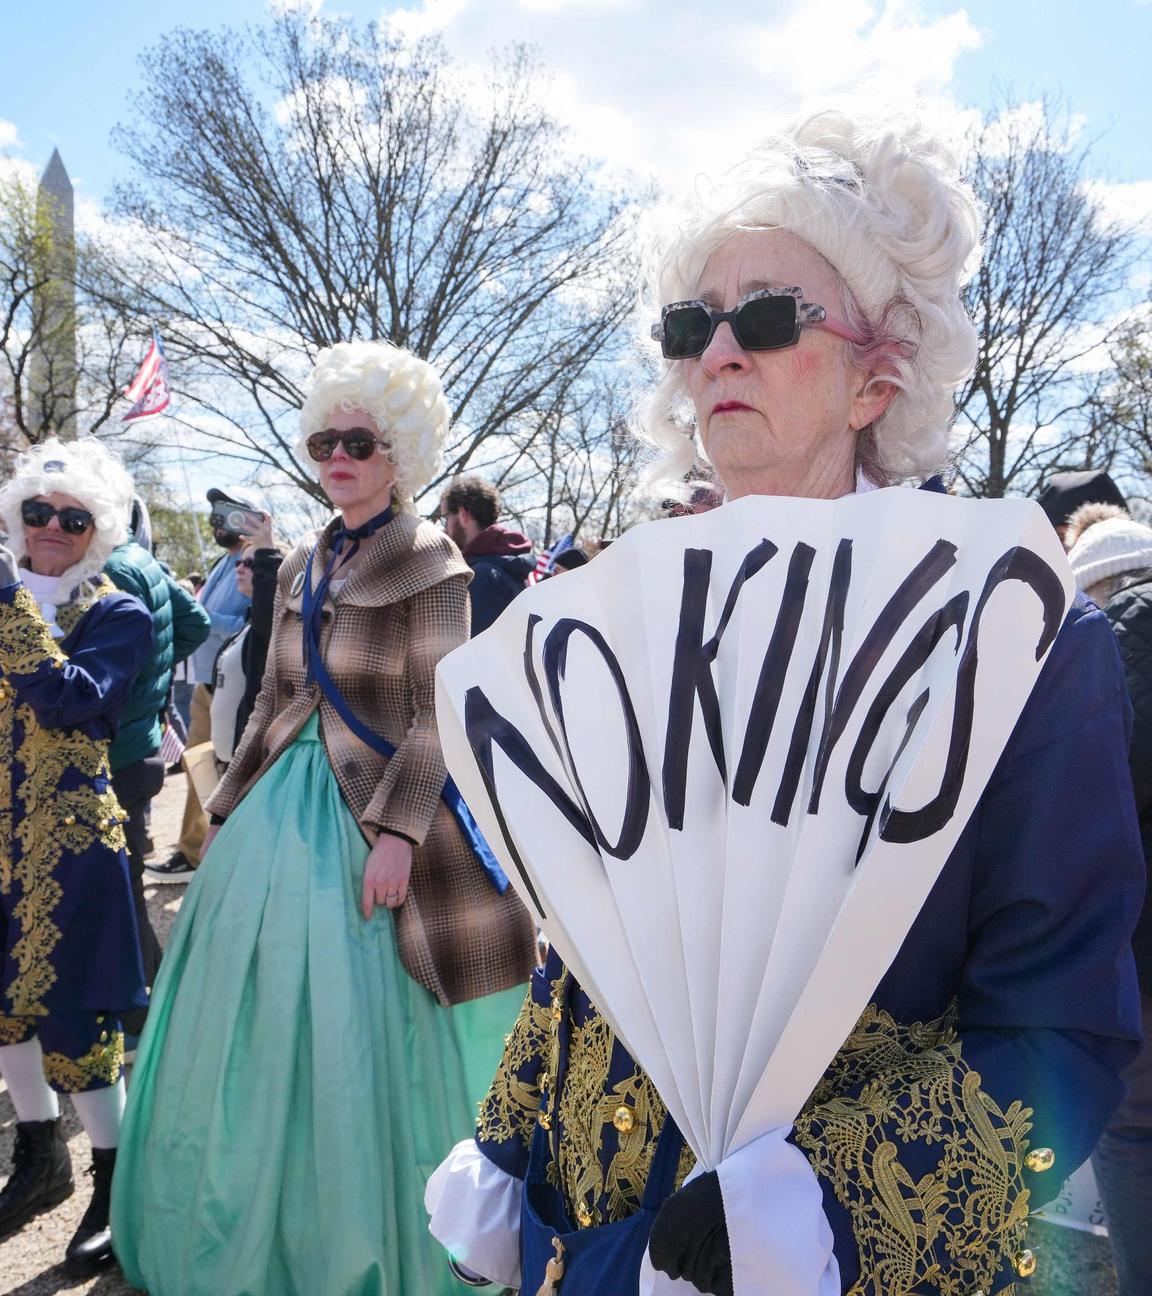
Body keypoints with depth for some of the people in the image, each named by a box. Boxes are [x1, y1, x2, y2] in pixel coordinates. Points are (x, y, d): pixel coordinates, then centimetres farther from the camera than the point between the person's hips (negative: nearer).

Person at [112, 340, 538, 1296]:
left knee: (361, 1032, 1)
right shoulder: (303, 568, 12)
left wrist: (395, 833, -21)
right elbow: (276, 701, 16)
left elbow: (434, 717, -13)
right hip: (281, 805, 7)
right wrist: (227, 810, 14)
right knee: (263, 1019, 13)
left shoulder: (430, 564, -7)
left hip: (371, 807, -6)